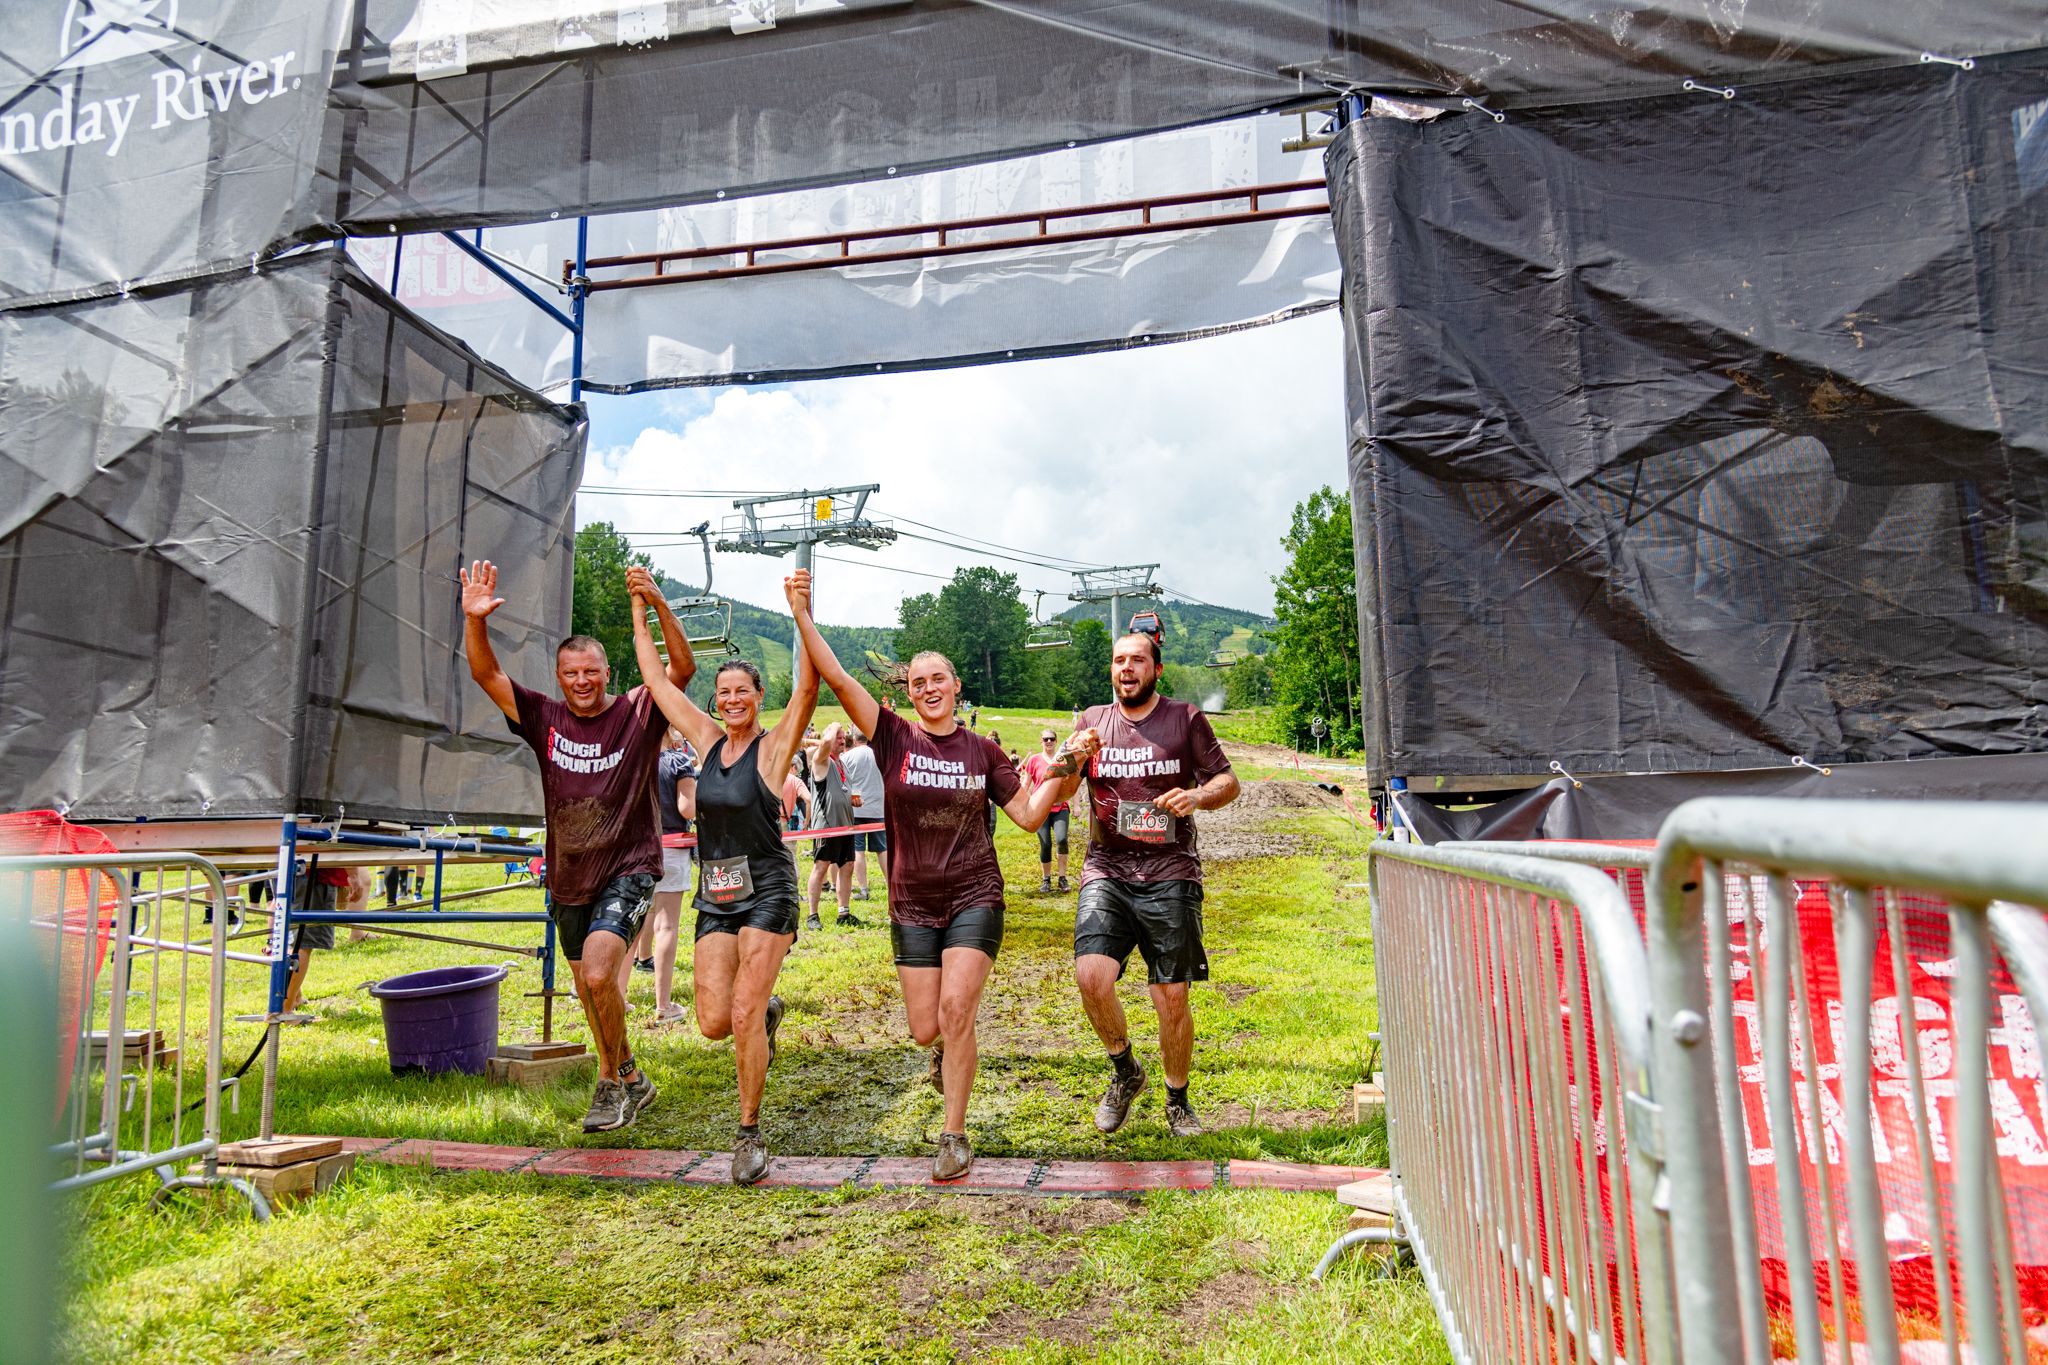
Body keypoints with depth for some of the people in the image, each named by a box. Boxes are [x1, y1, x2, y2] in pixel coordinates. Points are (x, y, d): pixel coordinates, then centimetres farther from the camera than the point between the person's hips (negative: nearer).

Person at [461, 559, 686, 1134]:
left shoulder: (637, 713, -9)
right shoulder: (545, 719, 0)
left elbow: (683, 666, -22)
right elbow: (486, 674, -4)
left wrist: (657, 604, -34)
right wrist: (475, 620, -22)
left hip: (628, 870, -5)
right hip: (568, 877, 5)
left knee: (598, 974, -23)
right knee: (589, 989, 16)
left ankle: (611, 1081, 2)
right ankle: (630, 1080, 38)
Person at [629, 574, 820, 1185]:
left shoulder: (774, 745, -5)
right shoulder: (707, 740, 8)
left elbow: (807, 687, -21)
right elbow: (657, 678, 13)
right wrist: (643, 607, 13)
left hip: (767, 890, -5)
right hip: (714, 894, 5)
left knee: (743, 1016, -8)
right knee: (714, 1022, -1)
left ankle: (750, 1135, 10)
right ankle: (768, 1013, 34)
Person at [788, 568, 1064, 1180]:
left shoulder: (981, 750, 1)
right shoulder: (894, 737, -3)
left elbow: (1029, 815, 2)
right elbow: (839, 680, -14)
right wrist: (803, 616, -22)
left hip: (974, 895, -1)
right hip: (912, 901, 1)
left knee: (956, 1007, -15)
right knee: (925, 1030, 4)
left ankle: (955, 1136, 3)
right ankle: (949, 1049, 43)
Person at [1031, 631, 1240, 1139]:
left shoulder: (1185, 719, 5)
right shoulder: (1094, 720, 12)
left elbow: (1228, 781, 7)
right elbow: (1060, 793, 10)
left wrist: (1198, 796, -15)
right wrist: (1073, 758, -12)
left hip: (1170, 874, -1)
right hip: (1106, 872, 2)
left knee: (1172, 997, 0)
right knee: (1091, 976, -17)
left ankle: (1178, 1101, 26)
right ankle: (1125, 1070, 12)